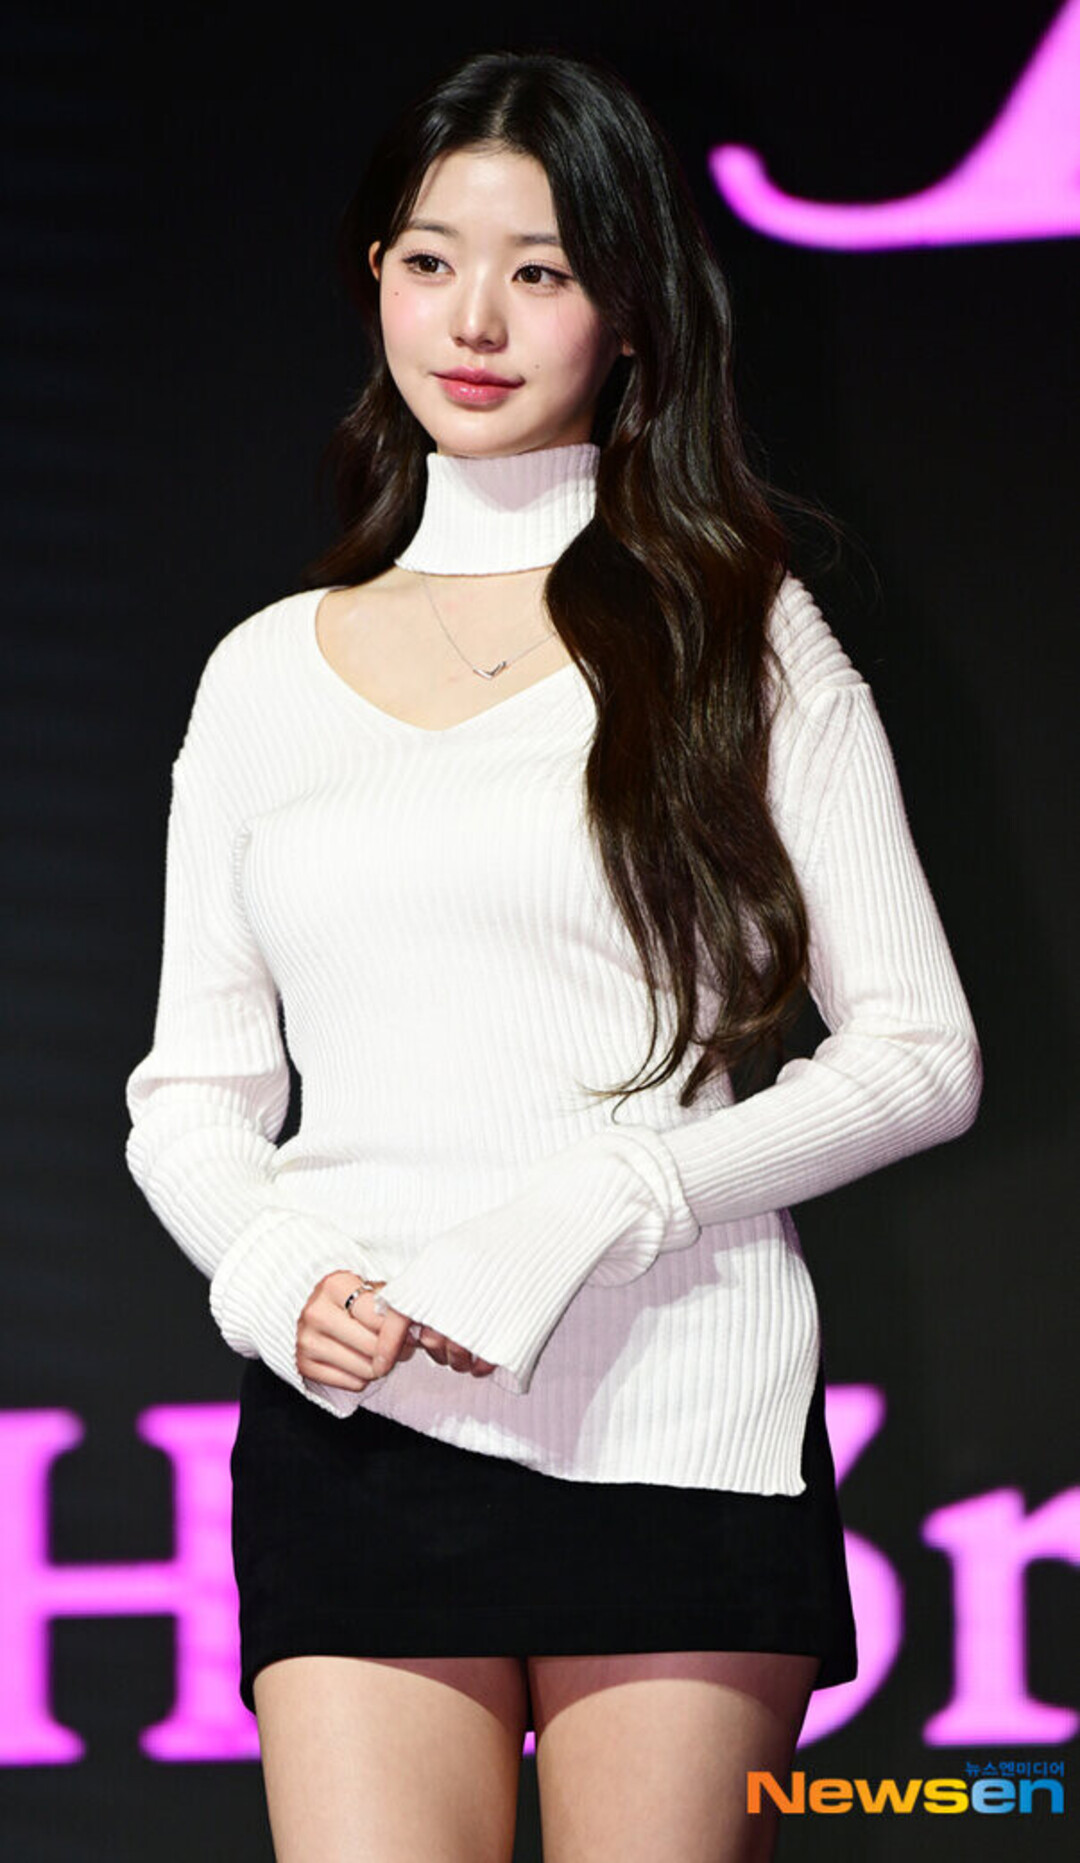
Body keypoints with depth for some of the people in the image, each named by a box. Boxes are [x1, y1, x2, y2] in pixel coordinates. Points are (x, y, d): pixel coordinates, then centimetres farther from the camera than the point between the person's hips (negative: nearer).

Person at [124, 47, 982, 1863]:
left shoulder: (735, 635, 7)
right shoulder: (269, 674, 15)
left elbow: (919, 1053, 3)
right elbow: (189, 1093, 17)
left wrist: (596, 1208, -10)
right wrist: (275, 1274, -5)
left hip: (679, 1420, -2)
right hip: (353, 1428, 2)